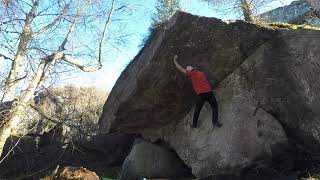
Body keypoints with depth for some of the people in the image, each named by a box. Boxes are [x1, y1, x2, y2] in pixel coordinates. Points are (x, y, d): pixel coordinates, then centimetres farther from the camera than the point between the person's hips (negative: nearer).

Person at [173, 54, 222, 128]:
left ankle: (194, 124, 24)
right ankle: (215, 122, 12)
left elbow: (180, 68, 9)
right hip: (209, 92, 4)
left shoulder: (192, 73, 4)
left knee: (197, 109, 13)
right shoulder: (201, 73, 21)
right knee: (214, 106, 20)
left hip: (200, 94, -4)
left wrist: (174, 60, 19)